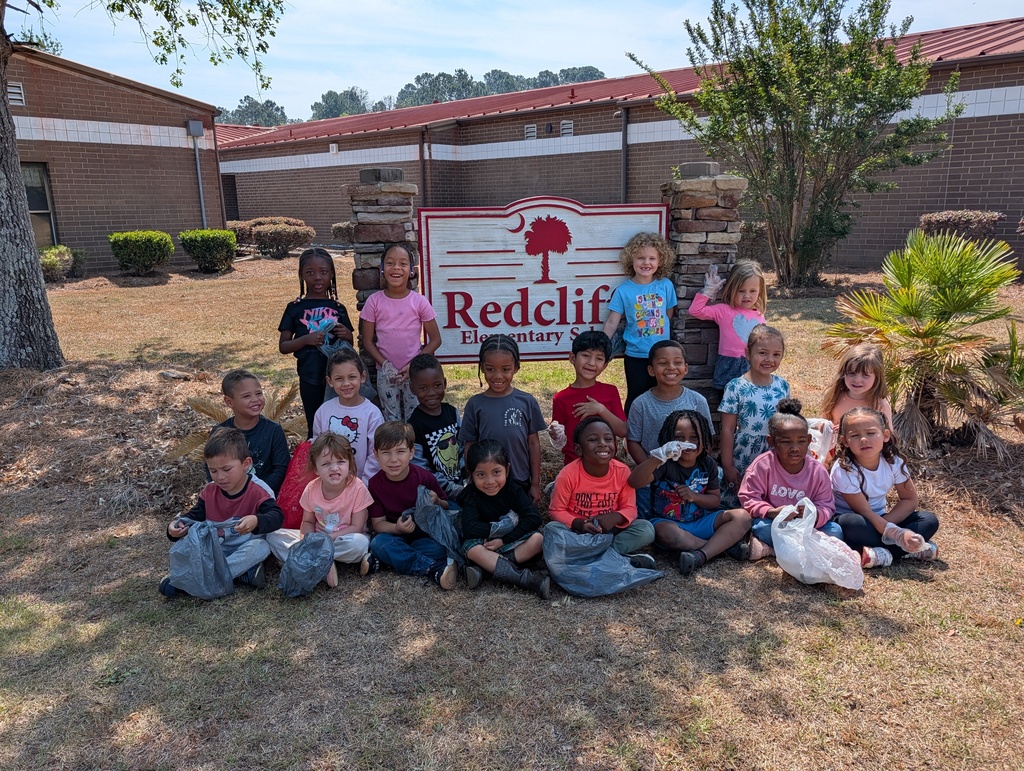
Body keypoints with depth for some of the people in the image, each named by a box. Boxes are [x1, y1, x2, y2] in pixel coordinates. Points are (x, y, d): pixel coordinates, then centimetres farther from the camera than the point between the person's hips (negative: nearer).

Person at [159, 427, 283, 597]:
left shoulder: (257, 492, -16)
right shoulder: (209, 492, 0)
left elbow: (276, 516, -28)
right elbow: (194, 516, 6)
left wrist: (256, 521, -50)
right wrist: (176, 525, -17)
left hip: (245, 548, -4)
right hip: (216, 548, 5)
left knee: (261, 547, -36)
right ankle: (243, 570, -28)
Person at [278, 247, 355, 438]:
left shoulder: (338, 308, 7)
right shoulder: (295, 308, 2)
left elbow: (349, 346, 14)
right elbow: (283, 346, 1)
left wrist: (347, 335, -9)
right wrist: (306, 339, -17)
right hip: (310, 379, -1)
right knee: (315, 428, 7)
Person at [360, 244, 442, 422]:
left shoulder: (419, 301, -9)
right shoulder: (374, 301, -6)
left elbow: (435, 339, -4)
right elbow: (367, 340, -1)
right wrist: (385, 365, -14)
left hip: (414, 372, -1)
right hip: (385, 373, 1)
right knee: (391, 421, 12)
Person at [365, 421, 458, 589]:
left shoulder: (424, 477, -11)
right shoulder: (375, 483, -8)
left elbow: (447, 508, 0)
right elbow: (378, 522, -5)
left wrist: (437, 502, -25)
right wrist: (397, 528, -26)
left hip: (425, 533, -1)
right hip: (394, 534, 1)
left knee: (437, 548, -32)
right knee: (378, 542, -31)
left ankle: (377, 562, -25)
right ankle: (435, 568, -31)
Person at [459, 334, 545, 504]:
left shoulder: (526, 402, -5)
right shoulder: (475, 404, -6)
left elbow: (533, 443, 0)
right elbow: (469, 447, 0)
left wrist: (535, 484, 2)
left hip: (521, 483, 0)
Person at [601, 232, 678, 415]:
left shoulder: (666, 285, -4)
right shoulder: (623, 290, -9)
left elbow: (669, 313, 10)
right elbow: (612, 322, -7)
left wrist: (655, 330, 3)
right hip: (635, 355, -2)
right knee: (635, 399, 9)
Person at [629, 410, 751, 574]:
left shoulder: (707, 464, 2)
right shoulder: (664, 464, -14)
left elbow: (715, 500, 8)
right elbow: (634, 482, -30)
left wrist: (694, 496, -14)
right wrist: (657, 457, -44)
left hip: (700, 522, 5)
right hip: (668, 522, -4)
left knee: (742, 517, -14)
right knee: (665, 532, -40)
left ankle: (701, 555, -32)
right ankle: (725, 544, -22)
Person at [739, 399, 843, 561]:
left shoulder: (818, 471, -6)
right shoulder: (762, 464, -13)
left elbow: (826, 507, -4)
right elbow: (748, 498, -12)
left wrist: (815, 515, -29)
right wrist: (771, 512, -30)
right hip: (773, 523, -3)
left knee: (835, 531, -21)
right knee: (761, 528, -35)